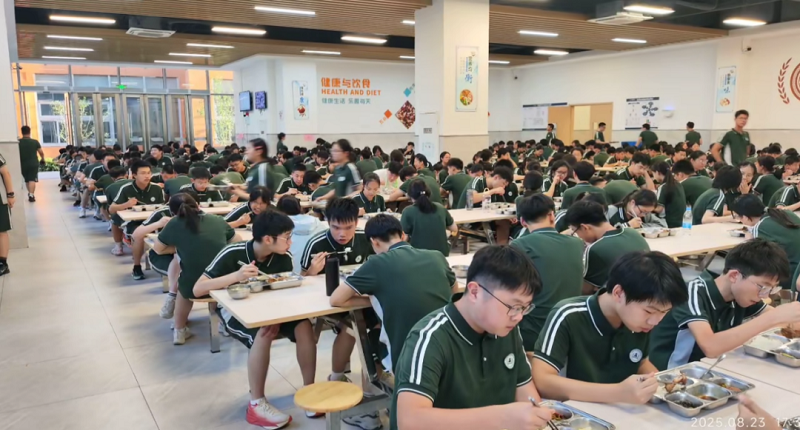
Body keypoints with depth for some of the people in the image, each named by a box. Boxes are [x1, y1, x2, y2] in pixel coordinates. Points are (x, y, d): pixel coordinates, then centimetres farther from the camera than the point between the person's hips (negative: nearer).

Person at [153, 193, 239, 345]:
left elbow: (158, 249, 14)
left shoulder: (174, 224, 0)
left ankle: (179, 331, 40)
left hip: (194, 288, -1)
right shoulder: (218, 220, 5)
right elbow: (238, 242, 18)